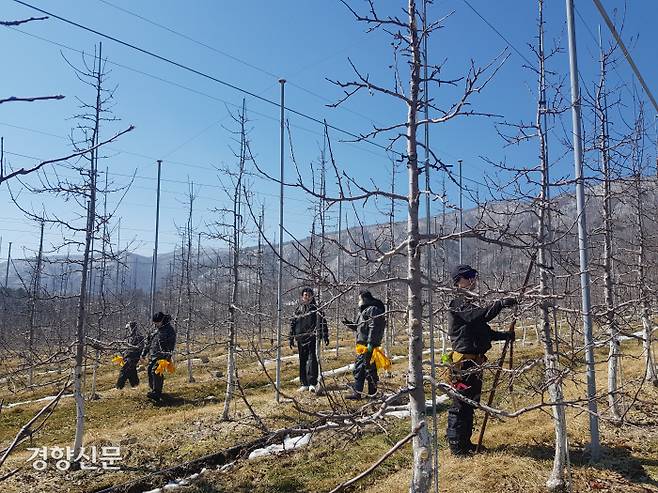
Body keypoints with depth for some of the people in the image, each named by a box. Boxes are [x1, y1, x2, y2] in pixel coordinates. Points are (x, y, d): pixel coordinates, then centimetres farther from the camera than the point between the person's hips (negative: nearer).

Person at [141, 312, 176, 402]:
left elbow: (171, 346, -15)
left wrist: (167, 357, -24)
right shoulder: (156, 330, 17)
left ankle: (156, 394, -22)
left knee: (155, 371, -21)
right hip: (152, 355, 9)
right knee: (149, 371, 7)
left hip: (161, 356, -9)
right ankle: (154, 390, 23)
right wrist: (144, 353, 24)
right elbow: (149, 342, 26)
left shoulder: (170, 331, -8)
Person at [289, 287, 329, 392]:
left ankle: (312, 384, -6)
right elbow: (292, 323, 14)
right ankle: (304, 384, 18)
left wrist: (325, 336, -12)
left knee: (312, 360, -9)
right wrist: (291, 338, 12)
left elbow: (322, 322, -5)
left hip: (312, 338, -4)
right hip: (301, 338, 4)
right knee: (302, 361, 9)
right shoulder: (298, 309, 11)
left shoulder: (315, 309, 0)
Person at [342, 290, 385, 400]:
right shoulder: (363, 311, 22)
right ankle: (357, 392, 16)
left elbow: (374, 327, -19)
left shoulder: (373, 310, -10)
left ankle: (372, 393, 3)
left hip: (369, 345, -11)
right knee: (358, 369, 11)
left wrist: (370, 343, -24)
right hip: (362, 345, 11)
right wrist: (348, 323, 14)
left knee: (369, 368, -5)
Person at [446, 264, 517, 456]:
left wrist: (504, 336, 13)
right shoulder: (458, 303, -13)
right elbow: (481, 315, -30)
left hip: (473, 362, 10)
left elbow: (483, 330, 23)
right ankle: (456, 445, 5)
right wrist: (500, 303, -35)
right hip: (464, 362, -10)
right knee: (460, 403, -4)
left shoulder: (468, 303, 19)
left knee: (470, 403, 17)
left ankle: (465, 442, 27)